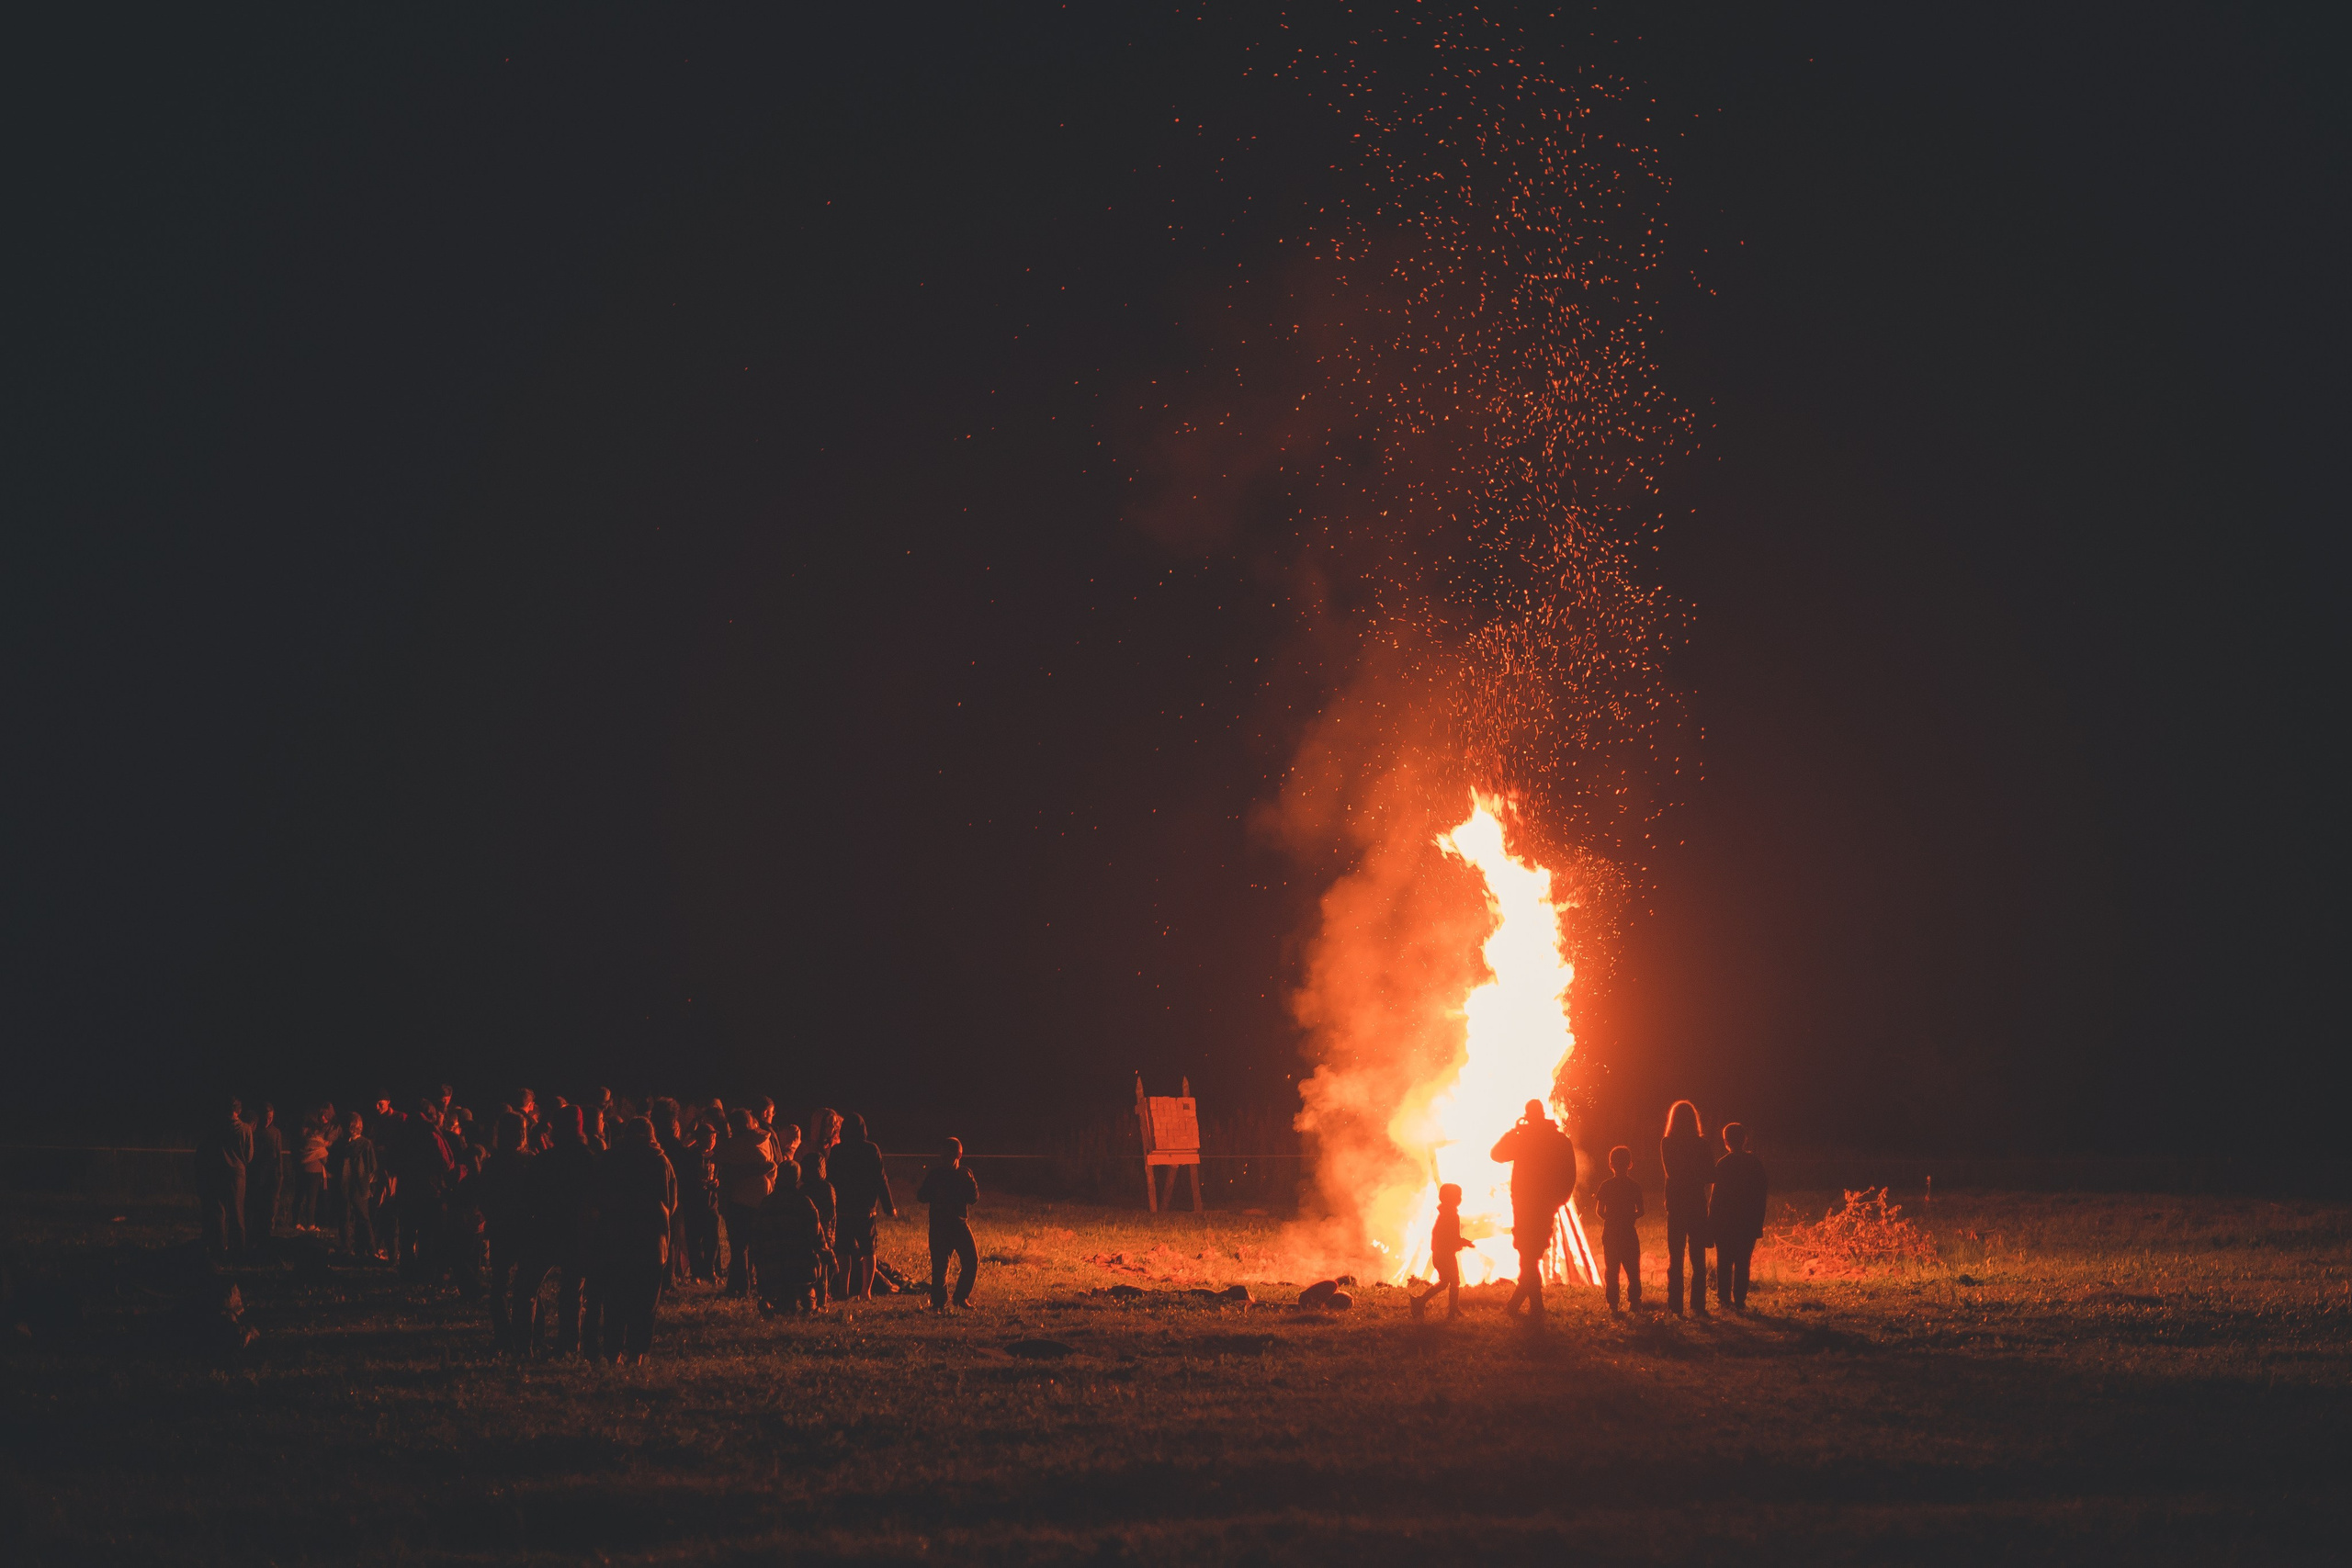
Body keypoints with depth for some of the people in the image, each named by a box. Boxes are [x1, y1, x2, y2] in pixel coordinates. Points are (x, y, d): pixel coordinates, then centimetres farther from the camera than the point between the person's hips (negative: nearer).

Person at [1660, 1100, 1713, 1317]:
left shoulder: (1667, 1144, -5)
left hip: (1675, 1205, 0)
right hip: (1697, 1205, 0)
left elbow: (1670, 1171, 1)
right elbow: (1710, 1177, -3)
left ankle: (1675, 1306, 2)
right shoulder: (1700, 1144, -7)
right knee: (1698, 1259, 8)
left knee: (1675, 1258, 6)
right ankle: (1698, 1305, 4)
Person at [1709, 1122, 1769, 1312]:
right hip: (1749, 1223, 3)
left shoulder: (1723, 1164, -9)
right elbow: (1761, 1196, 6)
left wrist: (1711, 1221, -3)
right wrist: (1758, 1222, 12)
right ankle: (1740, 1300, 1)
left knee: (1724, 1262, 6)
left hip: (1725, 1223, -3)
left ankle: (1724, 1298, 5)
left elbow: (1717, 1195, -10)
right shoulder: (1756, 1163, 2)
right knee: (1743, 1263, 6)